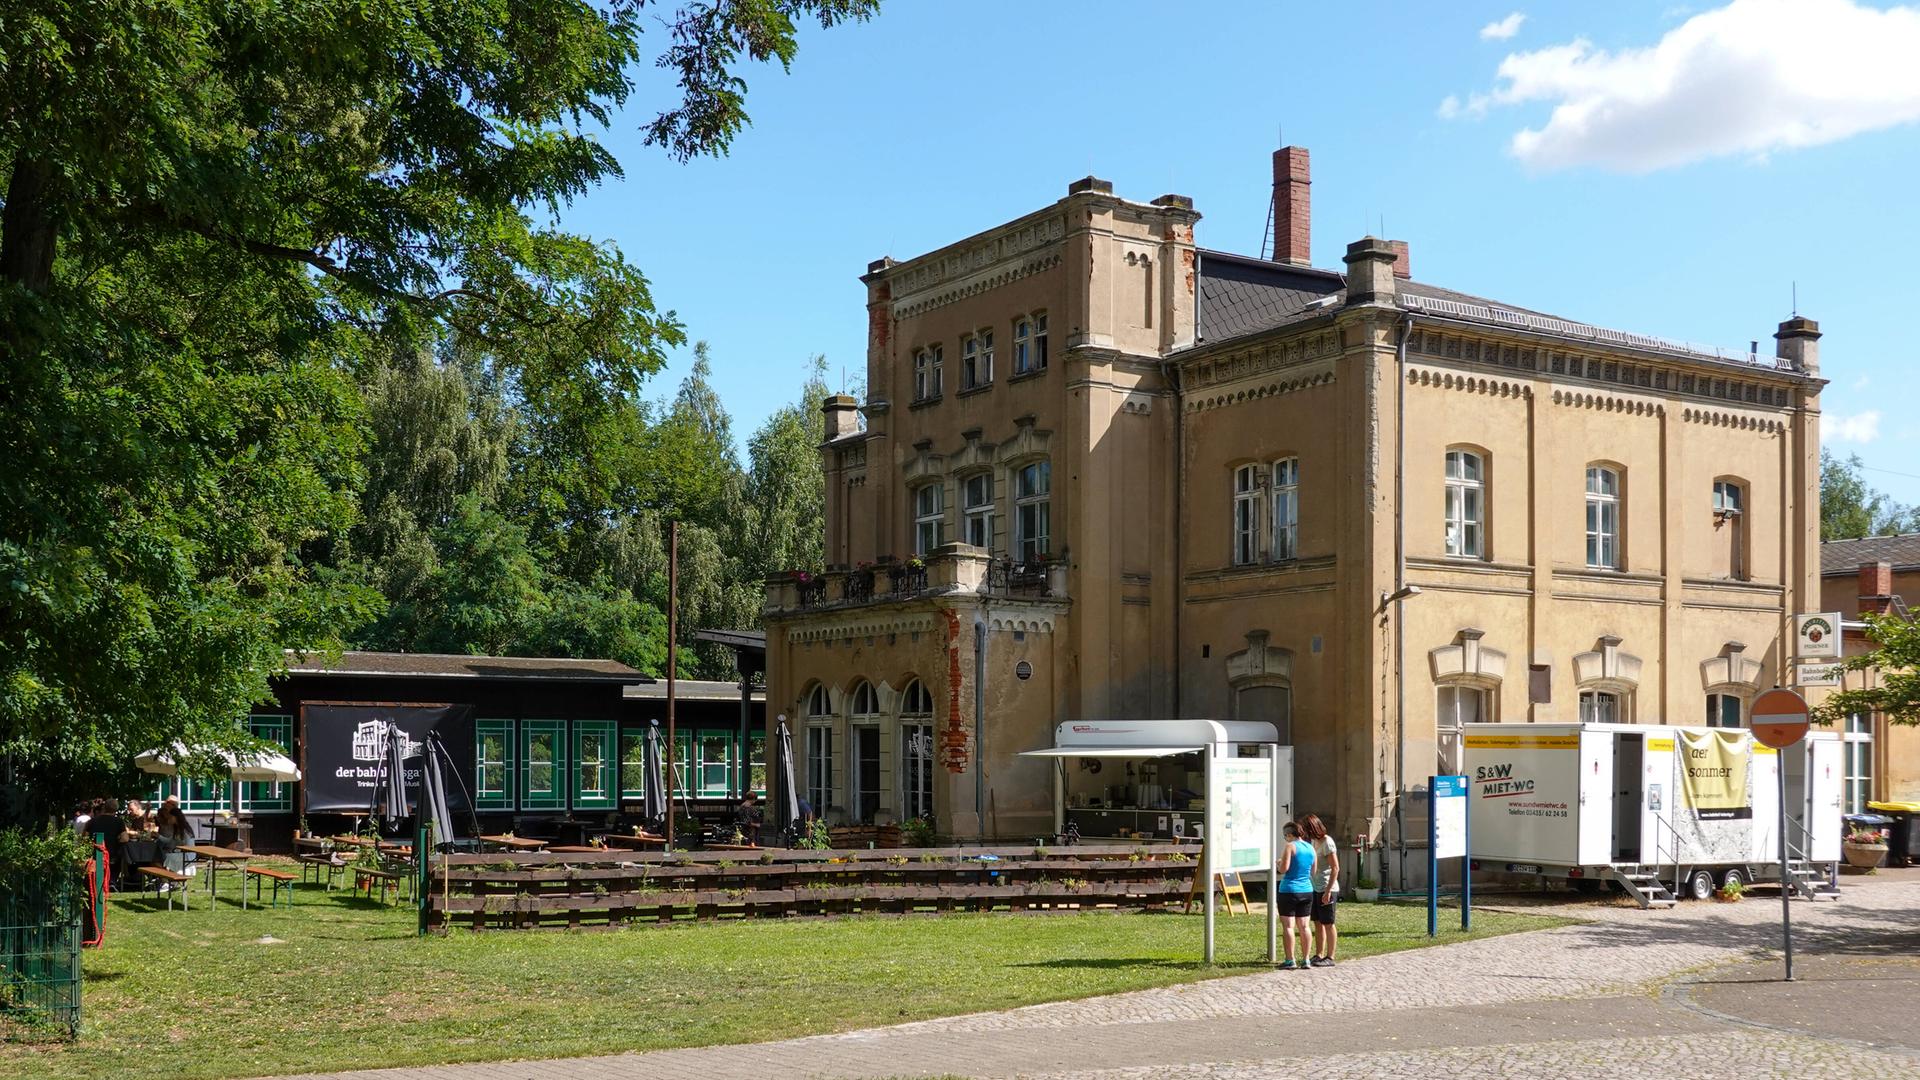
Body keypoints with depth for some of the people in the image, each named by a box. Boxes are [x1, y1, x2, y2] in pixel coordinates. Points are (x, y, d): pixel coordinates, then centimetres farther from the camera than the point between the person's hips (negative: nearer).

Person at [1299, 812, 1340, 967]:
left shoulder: (1327, 842, -15)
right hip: (1315, 889, 9)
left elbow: (1335, 868, -19)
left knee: (1328, 924, -2)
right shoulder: (1313, 841, 11)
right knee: (1317, 923, 12)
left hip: (1326, 889, -9)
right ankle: (1319, 955, 18)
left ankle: (1330, 958, 4)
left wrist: (1328, 891, -22)